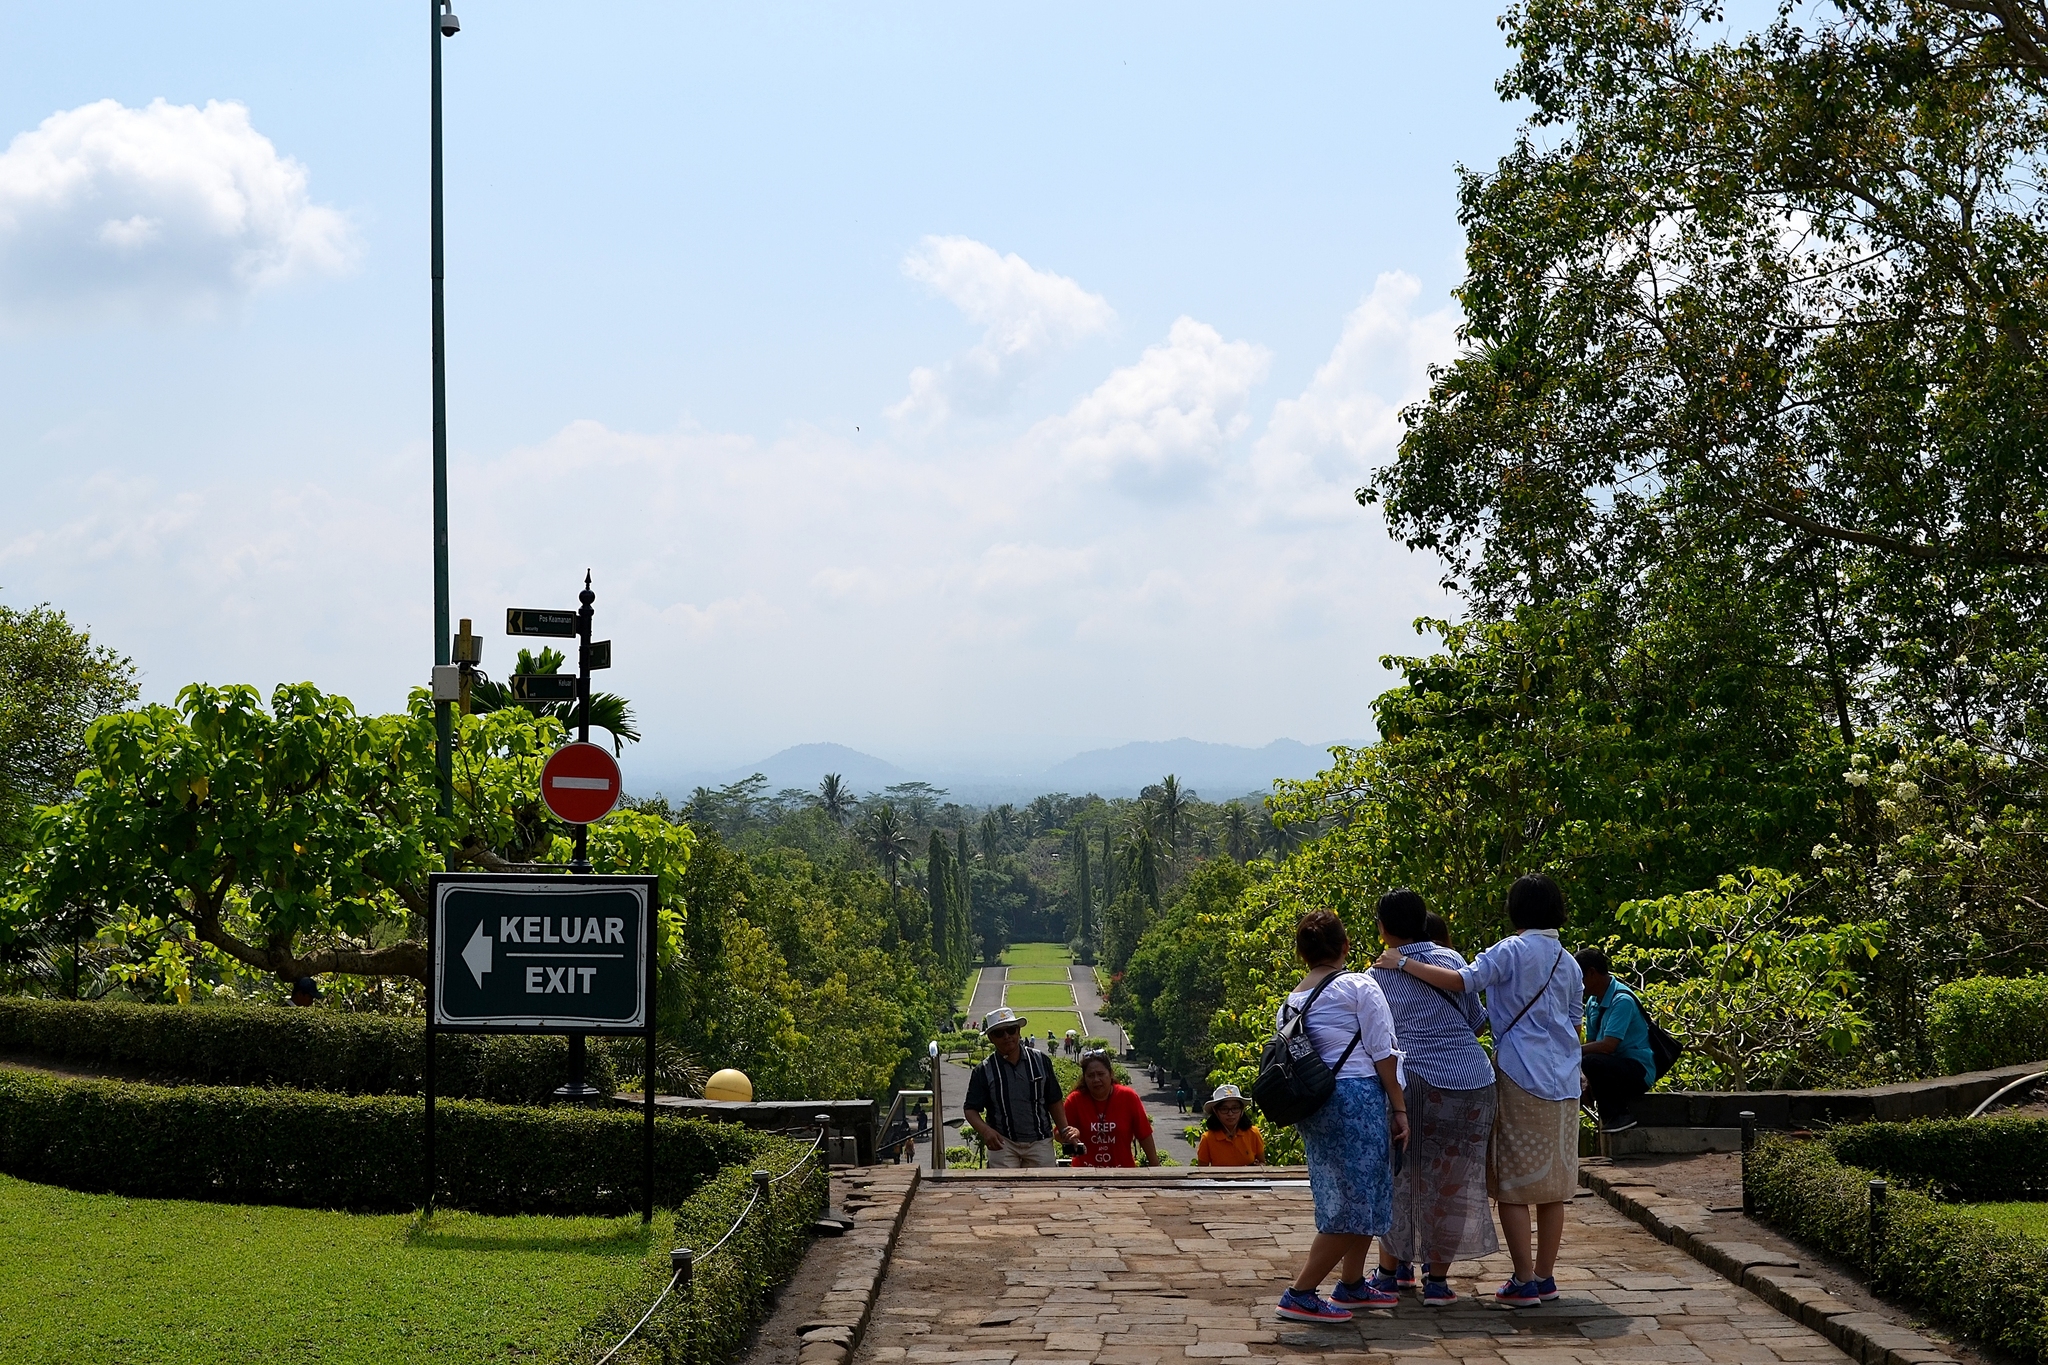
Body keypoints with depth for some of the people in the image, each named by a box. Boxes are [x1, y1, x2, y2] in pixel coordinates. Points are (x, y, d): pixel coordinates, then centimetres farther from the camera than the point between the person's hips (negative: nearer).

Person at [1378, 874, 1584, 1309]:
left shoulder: (1512, 951, -9)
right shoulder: (1569, 962, 11)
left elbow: (1460, 981, -22)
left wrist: (1403, 963, -16)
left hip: (1520, 1078, -6)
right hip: (1563, 1084, 6)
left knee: (1513, 1183, -1)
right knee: (1552, 1183, 11)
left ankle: (1524, 1282, -3)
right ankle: (1545, 1276, 16)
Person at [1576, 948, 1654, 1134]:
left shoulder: (1622, 1000, -19)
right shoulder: (1593, 1003, 8)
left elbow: (1608, 1046, -27)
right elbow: (1592, 1043, 9)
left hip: (1639, 1072, -9)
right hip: (1614, 1066, 9)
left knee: (1592, 1062, -32)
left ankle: (1617, 1116, -16)